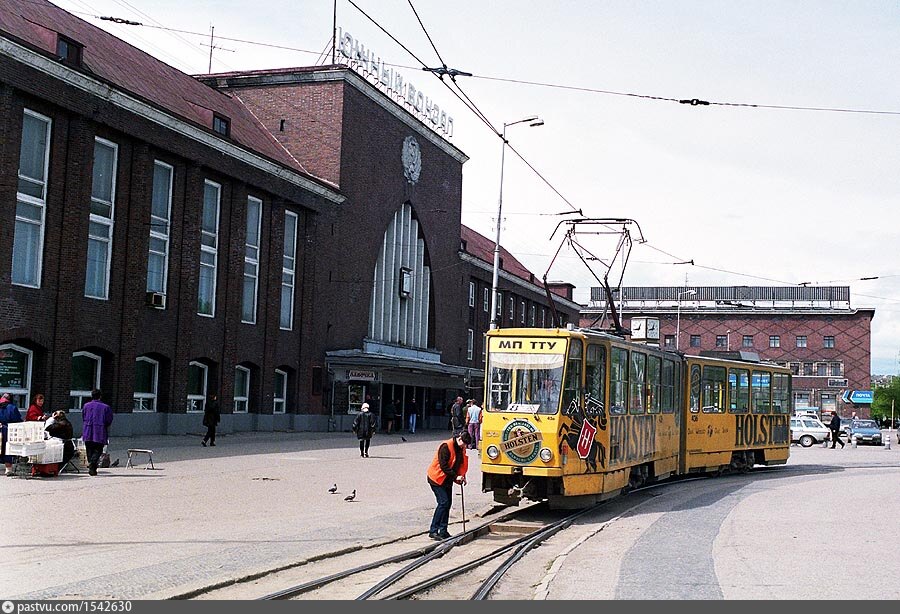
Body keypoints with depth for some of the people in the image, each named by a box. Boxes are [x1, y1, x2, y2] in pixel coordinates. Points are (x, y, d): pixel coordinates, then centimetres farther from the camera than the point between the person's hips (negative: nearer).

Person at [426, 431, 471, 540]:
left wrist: (462, 476, -1)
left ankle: (443, 531, 11)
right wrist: (455, 477, -22)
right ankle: (433, 531, -12)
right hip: (437, 478, -8)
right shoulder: (446, 446, -20)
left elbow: (462, 464, 15)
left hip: (447, 480, 9)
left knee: (447, 503, 6)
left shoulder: (461, 449, 6)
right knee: (443, 502, -15)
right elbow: (443, 465, -23)